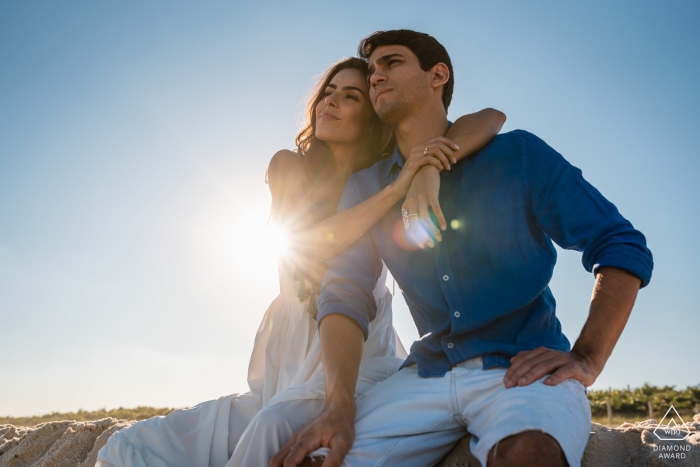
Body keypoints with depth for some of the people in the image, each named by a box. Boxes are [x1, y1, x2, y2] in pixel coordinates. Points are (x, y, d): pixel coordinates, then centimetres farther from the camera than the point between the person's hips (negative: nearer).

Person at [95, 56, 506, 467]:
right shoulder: (289, 168, 5)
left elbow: (491, 117, -6)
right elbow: (308, 247, -13)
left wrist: (429, 169, -25)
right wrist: (396, 190, -22)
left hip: (358, 360, -2)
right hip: (287, 357, 3)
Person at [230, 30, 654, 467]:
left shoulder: (518, 155, -1)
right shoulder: (366, 188, 8)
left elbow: (624, 247, 1)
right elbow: (345, 294, 0)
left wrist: (586, 360, -11)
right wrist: (339, 406, -14)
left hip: (523, 369, -2)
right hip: (426, 376, 3)